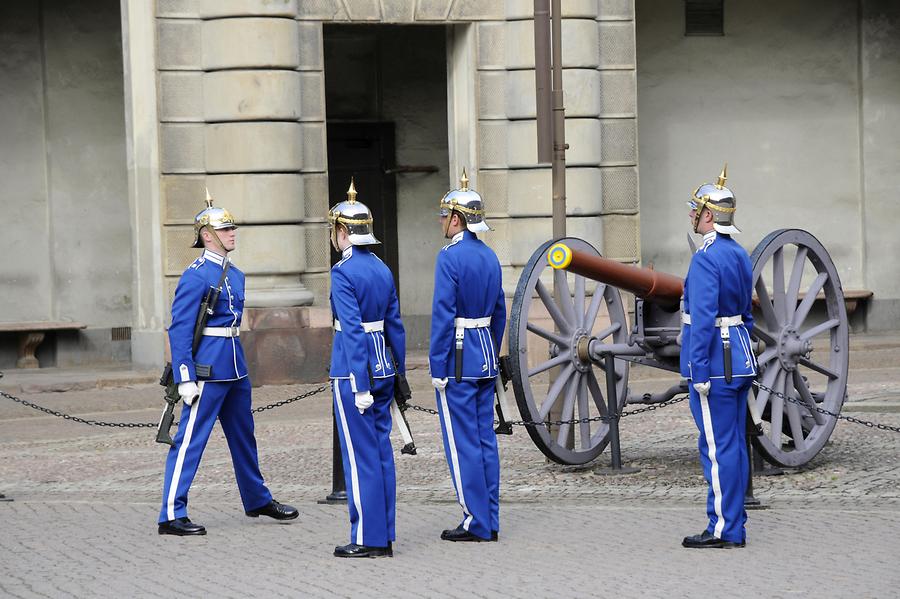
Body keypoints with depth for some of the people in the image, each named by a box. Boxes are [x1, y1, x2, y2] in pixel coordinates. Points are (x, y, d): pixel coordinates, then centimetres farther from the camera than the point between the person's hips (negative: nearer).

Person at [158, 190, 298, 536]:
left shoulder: (235, 275, 13)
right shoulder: (195, 277, -14)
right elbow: (179, 331, -16)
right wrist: (185, 378, -21)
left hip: (235, 369, 9)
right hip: (208, 371, -9)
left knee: (243, 436, 20)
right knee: (190, 441, -7)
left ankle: (257, 500, 35)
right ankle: (172, 516, -5)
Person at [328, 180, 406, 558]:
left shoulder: (343, 272, -14)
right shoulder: (382, 269, 10)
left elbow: (352, 331, -19)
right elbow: (394, 326, 13)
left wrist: (360, 386, -19)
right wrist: (399, 373, 19)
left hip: (353, 371, -8)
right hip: (383, 367, 8)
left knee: (360, 456, -2)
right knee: (381, 452, 10)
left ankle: (367, 540, 1)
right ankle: (385, 539, 14)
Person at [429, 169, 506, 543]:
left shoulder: (450, 258, -15)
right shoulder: (489, 256, 10)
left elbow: (443, 315, -18)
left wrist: (437, 368, -15)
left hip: (457, 358, -8)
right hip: (486, 358, 8)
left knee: (462, 442, -3)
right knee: (485, 439, 10)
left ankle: (476, 523, -2)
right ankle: (490, 522, 12)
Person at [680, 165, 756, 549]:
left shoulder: (706, 259, -16)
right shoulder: (740, 255, 13)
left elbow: (703, 319, -22)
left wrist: (699, 372, -21)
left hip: (714, 362, -9)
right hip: (741, 360, 9)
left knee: (717, 447, -5)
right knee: (735, 444, 11)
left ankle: (724, 530, -3)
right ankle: (735, 527, 16)